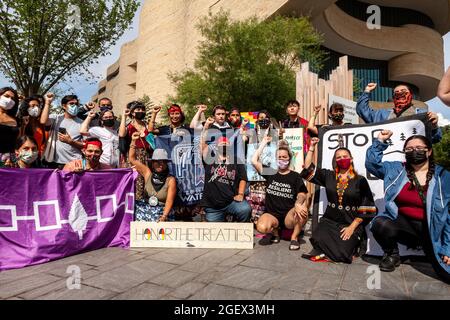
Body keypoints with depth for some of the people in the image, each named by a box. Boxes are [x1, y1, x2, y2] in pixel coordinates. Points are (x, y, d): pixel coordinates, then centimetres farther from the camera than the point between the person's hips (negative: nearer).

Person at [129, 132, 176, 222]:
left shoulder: (170, 180, -4)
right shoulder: (148, 173, 6)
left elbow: (169, 201, -9)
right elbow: (132, 159, 12)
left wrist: (164, 217, -21)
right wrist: (133, 141, 6)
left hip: (163, 214, -3)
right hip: (146, 212, 3)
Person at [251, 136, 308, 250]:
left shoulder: (295, 176, 4)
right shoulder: (270, 172, 8)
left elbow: (302, 194, -10)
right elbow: (254, 161, -4)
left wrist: (298, 203, -34)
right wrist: (264, 143, 4)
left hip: (289, 216, 0)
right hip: (272, 215, 1)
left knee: (302, 210, -34)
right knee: (261, 227, -33)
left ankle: (294, 237, -6)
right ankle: (274, 232, 5)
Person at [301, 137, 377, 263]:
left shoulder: (360, 180, 0)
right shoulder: (328, 176, 8)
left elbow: (367, 208, -3)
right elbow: (307, 169, 6)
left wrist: (352, 227, -11)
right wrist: (312, 148, 2)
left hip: (351, 224, -1)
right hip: (329, 222, 2)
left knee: (341, 253, -19)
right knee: (318, 242, -27)